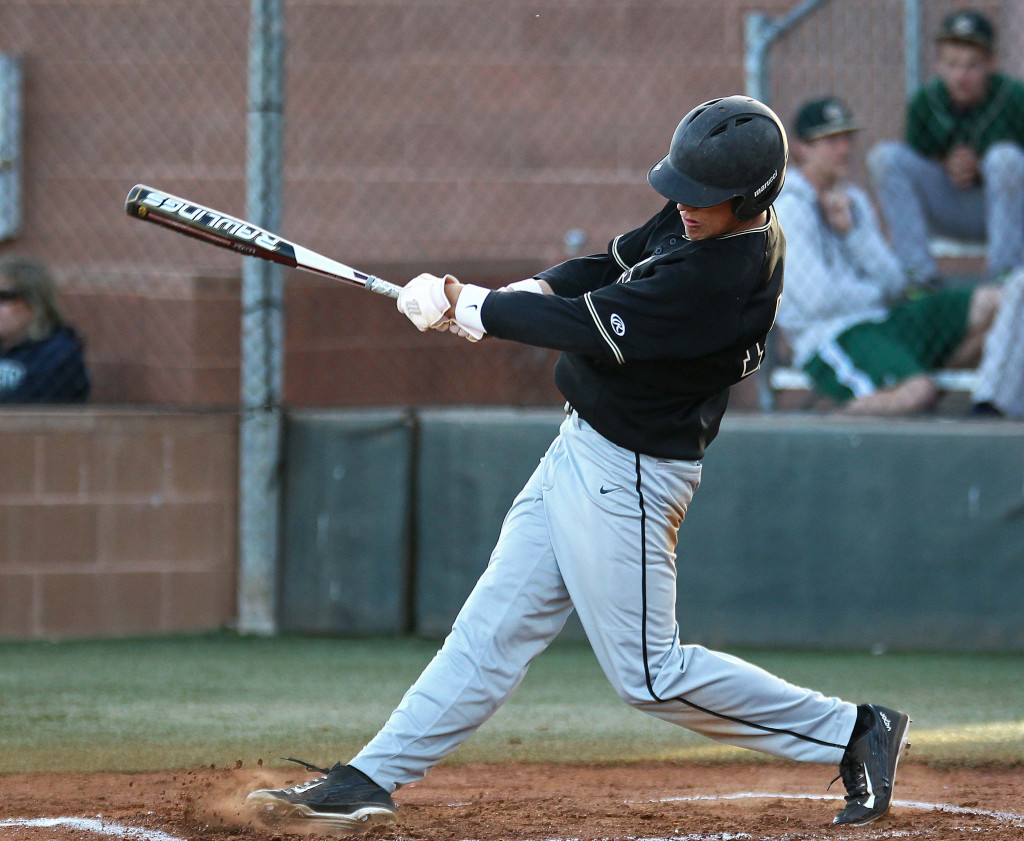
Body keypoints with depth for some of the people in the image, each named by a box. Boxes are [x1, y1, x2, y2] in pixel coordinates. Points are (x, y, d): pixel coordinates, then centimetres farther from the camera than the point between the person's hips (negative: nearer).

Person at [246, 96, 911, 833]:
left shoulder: (727, 274, -29)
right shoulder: (698, 221, 0)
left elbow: (588, 326, -26)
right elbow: (611, 267, 13)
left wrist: (468, 305, -14)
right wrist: (524, 294, -7)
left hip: (629, 475, -9)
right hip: (583, 446, 9)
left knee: (650, 674, 0)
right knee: (494, 625, 12)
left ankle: (854, 734, 9)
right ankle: (371, 780, 16)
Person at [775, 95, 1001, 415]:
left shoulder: (854, 200, 19)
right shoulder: (790, 207, -8)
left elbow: (895, 284, 9)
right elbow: (817, 299, -16)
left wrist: (850, 229, -5)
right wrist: (877, 293, 3)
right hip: (831, 338, -9)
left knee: (993, 303, -4)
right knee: (916, 393, -36)